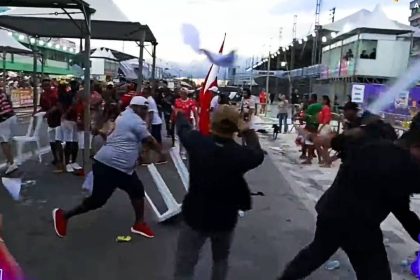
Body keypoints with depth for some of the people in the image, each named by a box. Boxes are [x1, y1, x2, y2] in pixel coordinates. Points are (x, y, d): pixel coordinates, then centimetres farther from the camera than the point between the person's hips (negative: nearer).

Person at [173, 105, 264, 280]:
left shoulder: (197, 143, -16)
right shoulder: (240, 154, -20)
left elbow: (184, 129, 7)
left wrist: (180, 115, 30)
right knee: (220, 260, 27)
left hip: (196, 216, 0)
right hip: (225, 219, 1)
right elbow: (258, 155, 4)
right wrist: (249, 132, 19)